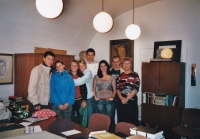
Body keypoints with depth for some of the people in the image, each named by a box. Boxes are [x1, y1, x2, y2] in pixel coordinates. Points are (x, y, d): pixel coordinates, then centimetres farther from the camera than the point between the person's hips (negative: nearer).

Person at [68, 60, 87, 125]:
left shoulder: (81, 75, 5)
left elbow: (84, 88, 4)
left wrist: (84, 100, -2)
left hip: (80, 100, 1)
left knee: (80, 119, 7)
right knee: (71, 119, 2)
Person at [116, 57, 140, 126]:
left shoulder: (135, 75, -1)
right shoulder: (120, 76, 12)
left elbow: (136, 89, -10)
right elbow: (117, 88, 9)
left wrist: (127, 99, -14)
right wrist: (121, 98, -8)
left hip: (131, 102, -4)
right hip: (121, 102, 4)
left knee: (132, 121, 0)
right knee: (121, 121, 8)